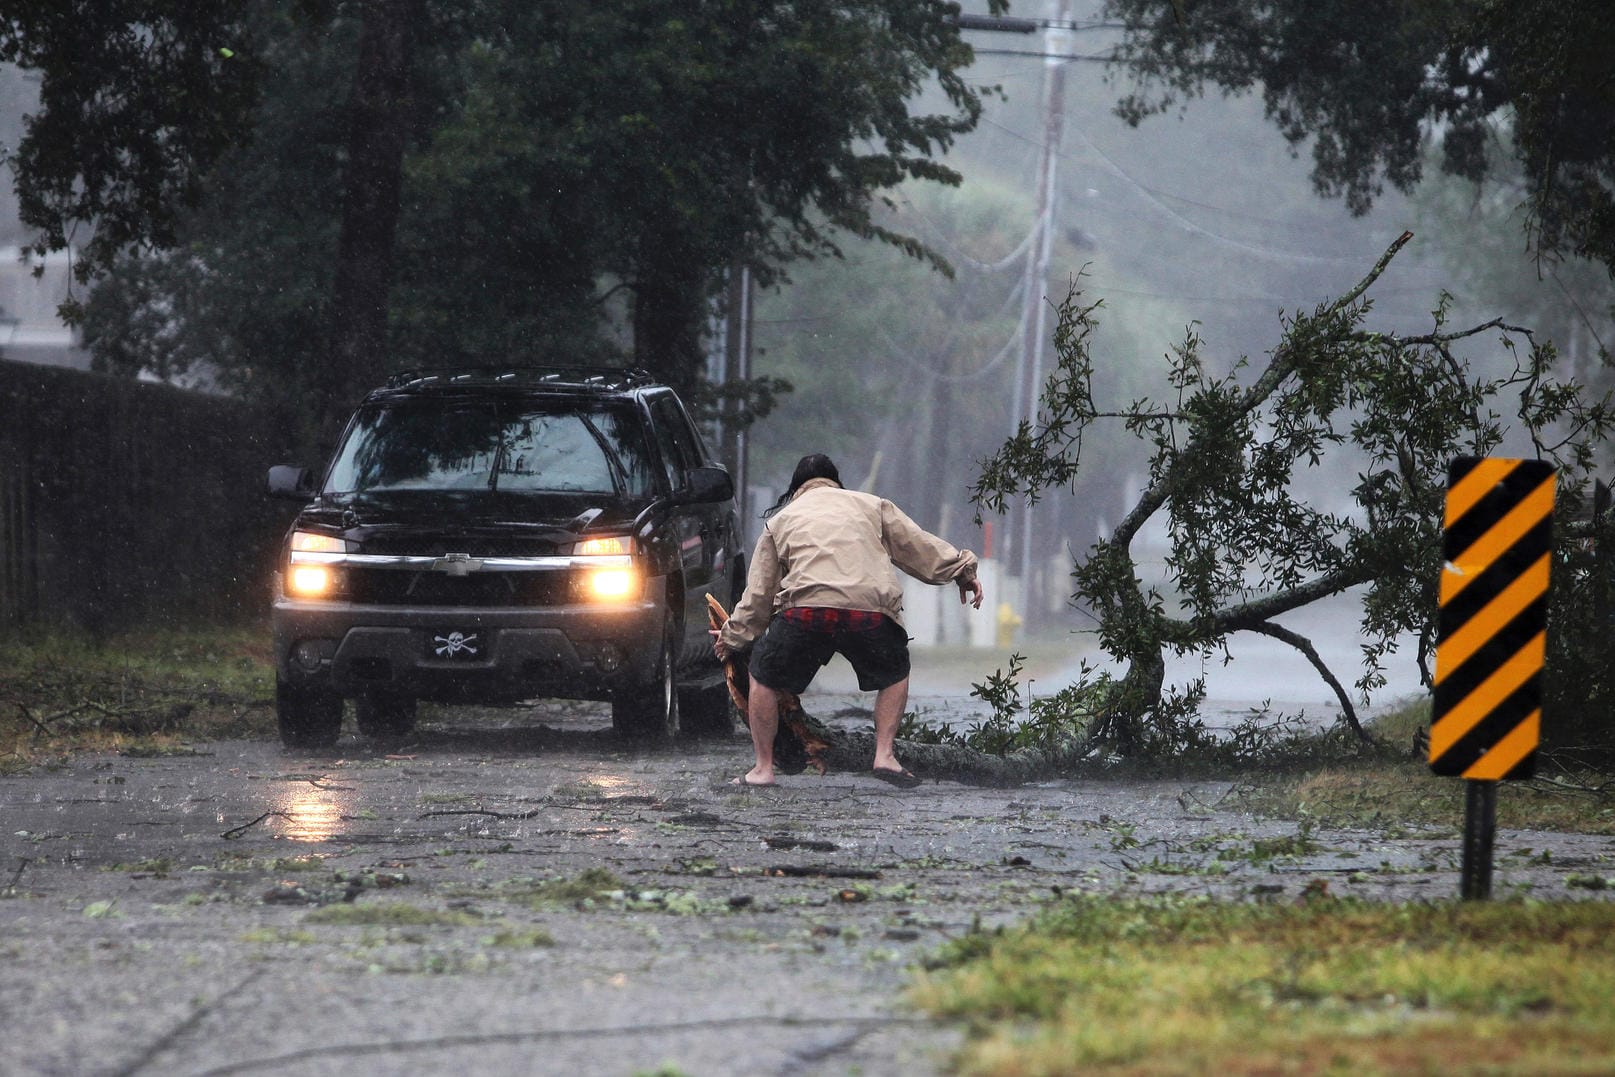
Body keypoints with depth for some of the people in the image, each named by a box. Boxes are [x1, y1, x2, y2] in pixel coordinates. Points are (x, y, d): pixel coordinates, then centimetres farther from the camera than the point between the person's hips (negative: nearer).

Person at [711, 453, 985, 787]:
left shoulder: (780, 520, 27)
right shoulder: (871, 506, 27)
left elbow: (758, 594, 26)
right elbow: (920, 546, 24)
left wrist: (733, 638, 36)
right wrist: (962, 570, 34)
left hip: (805, 608, -1)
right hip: (871, 609, 1)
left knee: (764, 678, 20)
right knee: (894, 675, 27)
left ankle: (763, 767, 18)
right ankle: (885, 755, 13)